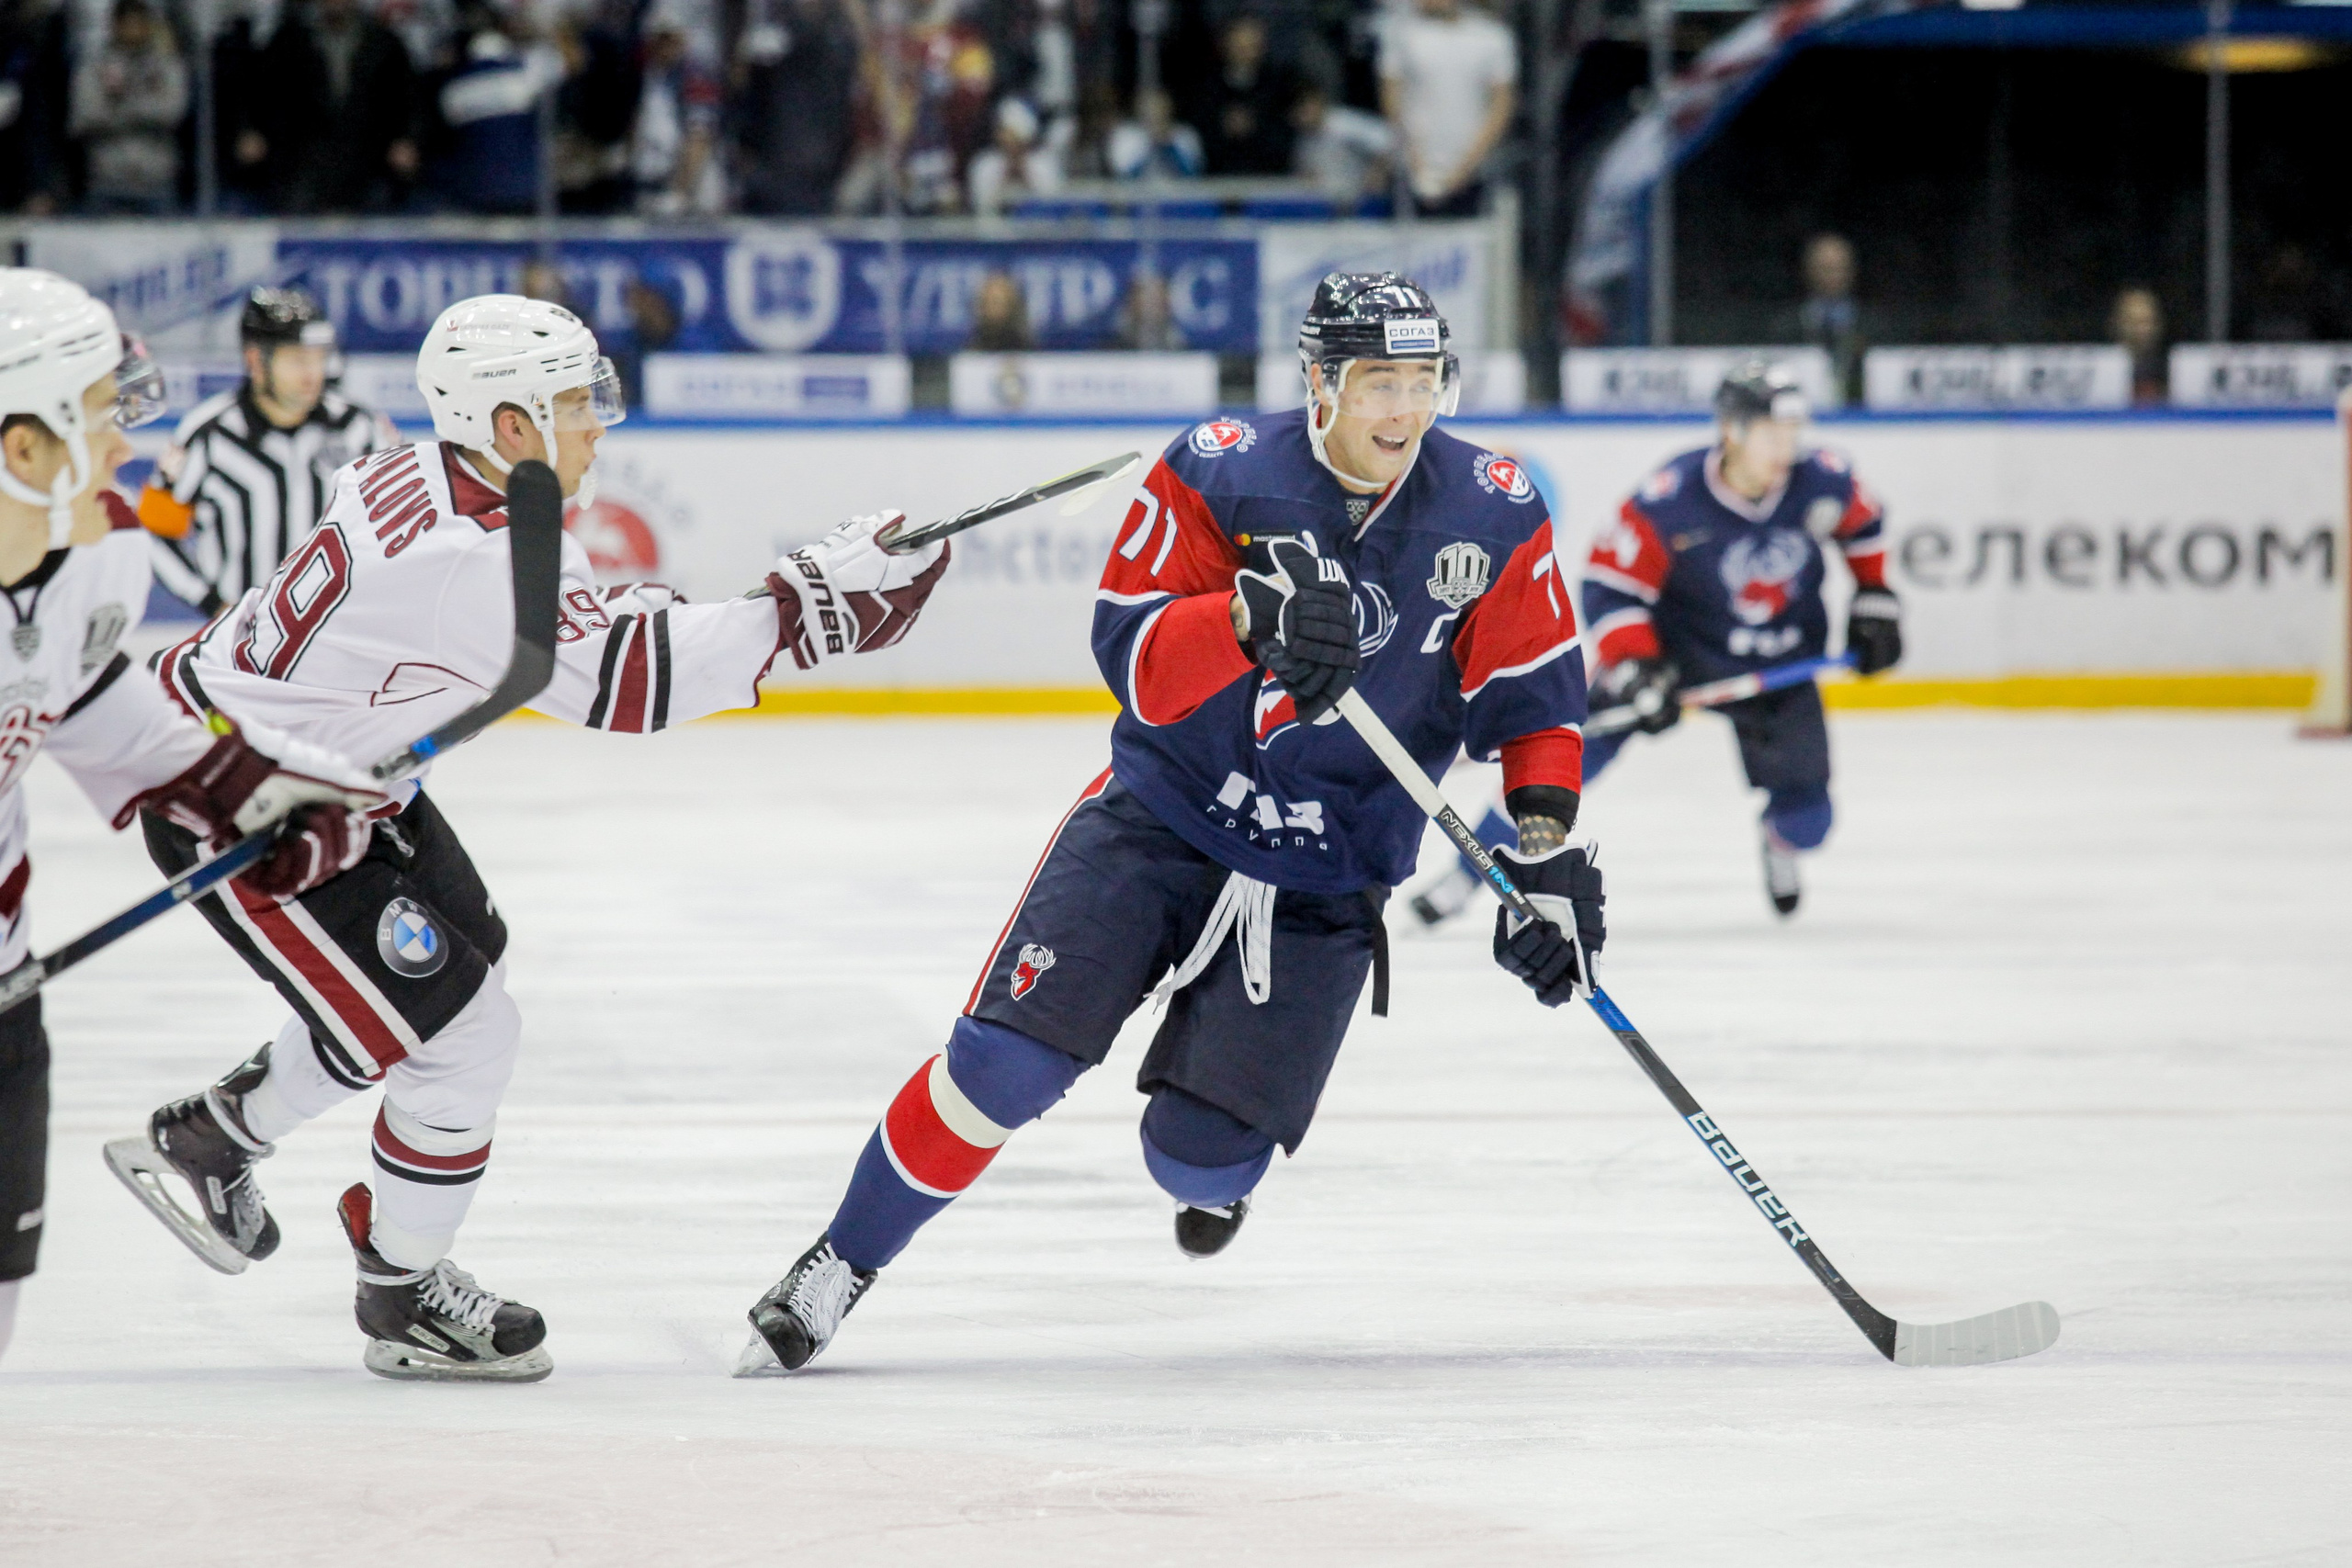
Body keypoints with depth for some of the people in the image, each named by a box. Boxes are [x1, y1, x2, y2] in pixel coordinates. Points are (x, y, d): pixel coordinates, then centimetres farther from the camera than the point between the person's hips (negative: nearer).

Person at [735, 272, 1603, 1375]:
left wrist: (1548, 844, -13)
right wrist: (1248, 615, -37)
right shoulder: (1217, 475, -12)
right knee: (1005, 1064, -14)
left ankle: (1214, 1167, 31)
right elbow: (1132, 657, -19)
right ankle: (839, 1267, 5)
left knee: (1199, 1162, -8)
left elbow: (1534, 697, 1)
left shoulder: (1493, 518, -6)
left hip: (1326, 878, 1)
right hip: (1160, 818, -1)